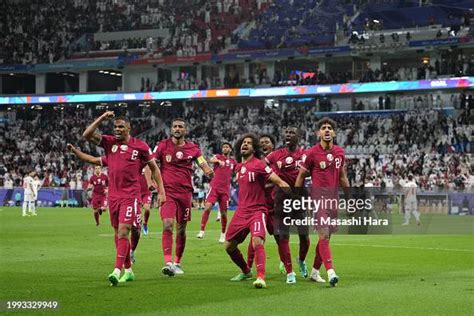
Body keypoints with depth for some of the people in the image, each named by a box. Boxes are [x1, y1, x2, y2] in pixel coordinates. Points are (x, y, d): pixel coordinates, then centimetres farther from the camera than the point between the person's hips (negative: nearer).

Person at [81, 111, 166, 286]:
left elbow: (154, 168, 6)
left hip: (130, 195, -5)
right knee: (119, 234, 10)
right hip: (113, 195, 5)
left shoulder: (140, 146, -2)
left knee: (123, 232, -15)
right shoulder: (109, 142, 6)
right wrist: (102, 118, -9)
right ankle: (128, 270, 21)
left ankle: (117, 271, -21)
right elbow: (87, 135, -4)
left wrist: (161, 191, 2)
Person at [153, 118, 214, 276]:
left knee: (181, 229, 9)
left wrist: (209, 172, -18)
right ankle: (168, 263, -23)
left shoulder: (193, 148, 7)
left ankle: (177, 262, 24)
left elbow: (204, 165, 5)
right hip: (167, 192, -2)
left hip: (185, 192, 3)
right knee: (167, 226, -18)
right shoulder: (162, 145, 3)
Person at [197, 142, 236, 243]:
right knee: (208, 207, -17)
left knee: (224, 213, 4)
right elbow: (211, 160, -20)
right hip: (214, 187, -3)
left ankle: (223, 234, 20)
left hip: (225, 189, 3)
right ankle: (202, 231, -13)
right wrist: (219, 161, -40)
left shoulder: (233, 162, 12)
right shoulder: (218, 157, 3)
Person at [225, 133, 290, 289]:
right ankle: (245, 271, 33)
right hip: (241, 211, 8)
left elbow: (279, 182, -15)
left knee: (257, 241, -29)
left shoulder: (259, 164, -10)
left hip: (257, 210, -7)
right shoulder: (238, 167, 12)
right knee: (229, 245, 12)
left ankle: (261, 278, -32)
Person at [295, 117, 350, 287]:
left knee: (326, 236, 10)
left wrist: (348, 196, 19)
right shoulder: (312, 153, -5)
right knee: (324, 234, -16)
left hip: (334, 196, 6)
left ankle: (315, 271, 22)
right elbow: (301, 176, 2)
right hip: (318, 195, -6)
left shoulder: (340, 152, 10)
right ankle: (330, 272, -23)